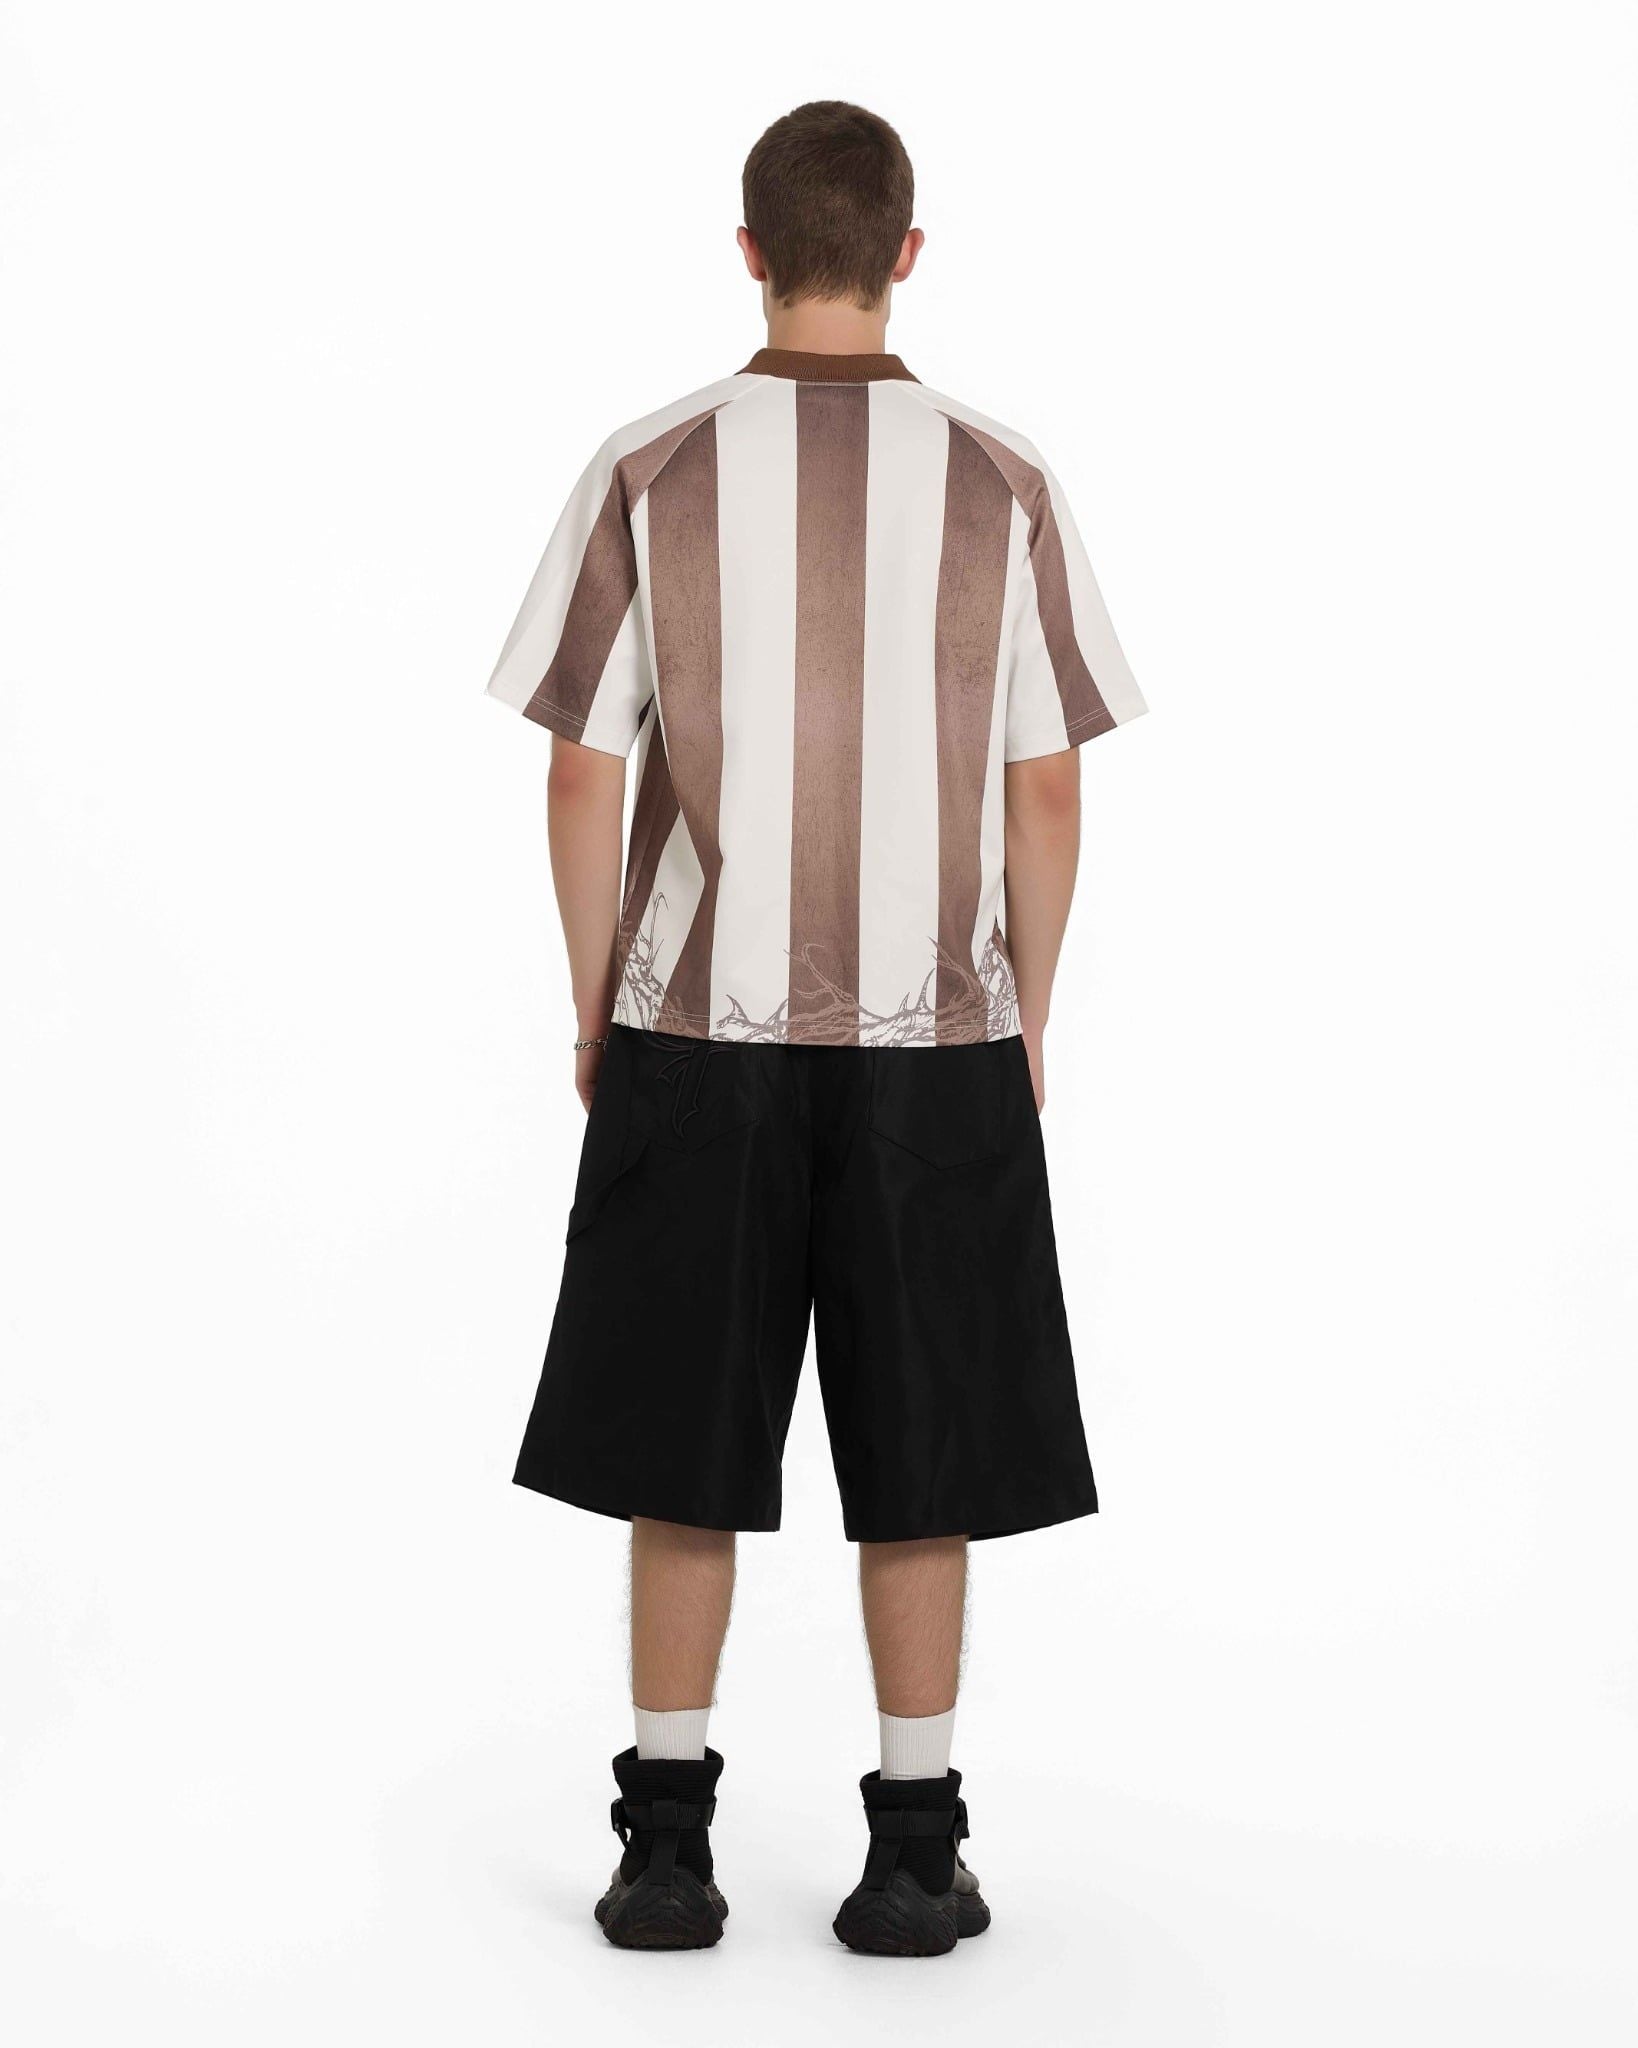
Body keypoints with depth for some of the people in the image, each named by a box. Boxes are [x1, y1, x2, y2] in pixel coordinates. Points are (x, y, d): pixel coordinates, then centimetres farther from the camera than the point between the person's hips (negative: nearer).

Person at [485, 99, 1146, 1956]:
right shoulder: (1001, 487, -2)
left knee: (683, 1454, 9)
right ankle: (915, 1849, 14)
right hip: (935, 1042, 0)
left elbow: (582, 775, -3)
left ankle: (667, 1844, 14)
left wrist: (595, 1012, 8)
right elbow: (1047, 795, 0)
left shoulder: (649, 475, -4)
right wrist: (1025, 1024, 11)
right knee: (919, 1457, 8)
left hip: (694, 1036, 0)